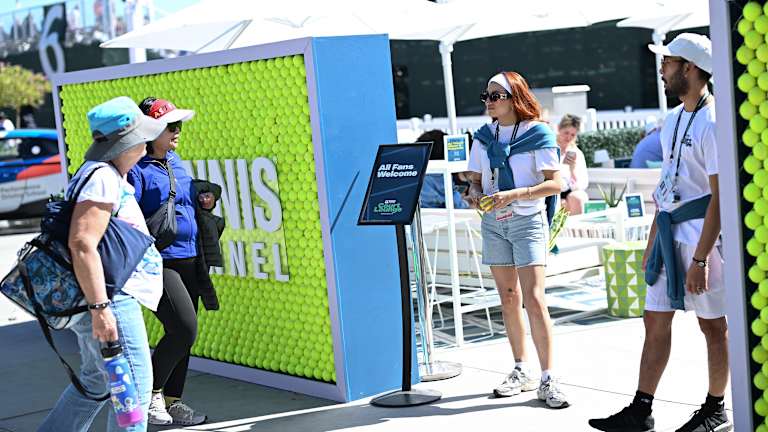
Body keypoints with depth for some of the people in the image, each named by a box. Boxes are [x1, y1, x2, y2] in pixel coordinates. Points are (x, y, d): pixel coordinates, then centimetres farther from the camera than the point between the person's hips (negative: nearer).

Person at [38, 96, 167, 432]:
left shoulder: (110, 175, 16)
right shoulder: (103, 178, -17)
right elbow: (82, 244, -26)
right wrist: (100, 307, -28)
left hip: (106, 299, 11)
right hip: (112, 302, -11)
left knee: (95, 381, 22)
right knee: (133, 388, -5)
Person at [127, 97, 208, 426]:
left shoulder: (175, 161, 14)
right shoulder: (135, 169, -11)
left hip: (188, 261, 8)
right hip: (158, 262, -8)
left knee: (181, 335, 11)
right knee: (185, 329, -16)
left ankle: (171, 401, 23)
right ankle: (150, 392, 5)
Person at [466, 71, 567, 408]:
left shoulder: (537, 133, -7)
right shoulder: (484, 137, 8)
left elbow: (555, 183, -11)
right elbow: (475, 179, 14)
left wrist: (513, 195, -22)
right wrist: (475, 194, -10)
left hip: (527, 220, -5)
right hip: (493, 223, 5)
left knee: (533, 299, -12)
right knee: (508, 298, 10)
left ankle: (548, 379, -7)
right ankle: (522, 371, 20)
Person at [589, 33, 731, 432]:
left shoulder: (713, 123, -14)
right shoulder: (673, 120, 13)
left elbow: (719, 198, -17)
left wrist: (700, 258, -20)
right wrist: (653, 242, 19)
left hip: (702, 238, -8)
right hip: (669, 235, 9)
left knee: (712, 324, 4)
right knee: (655, 321, 8)